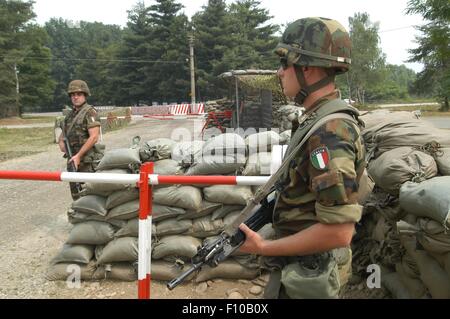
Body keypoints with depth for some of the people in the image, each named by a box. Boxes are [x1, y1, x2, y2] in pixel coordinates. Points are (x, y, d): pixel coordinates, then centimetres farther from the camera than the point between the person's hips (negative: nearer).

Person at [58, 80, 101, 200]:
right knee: (75, 192, 15)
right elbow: (63, 132, 29)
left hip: (86, 159, -8)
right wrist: (61, 142, 6)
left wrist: (78, 155, -19)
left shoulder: (90, 112, -9)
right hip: (72, 159, 8)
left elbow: (94, 137, -18)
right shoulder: (70, 114, 16)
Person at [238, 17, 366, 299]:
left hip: (304, 277, -8)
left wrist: (264, 248, -20)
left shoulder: (329, 130, -26)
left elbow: (338, 231, -29)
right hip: (302, 266, 8)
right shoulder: (320, 119, 4)